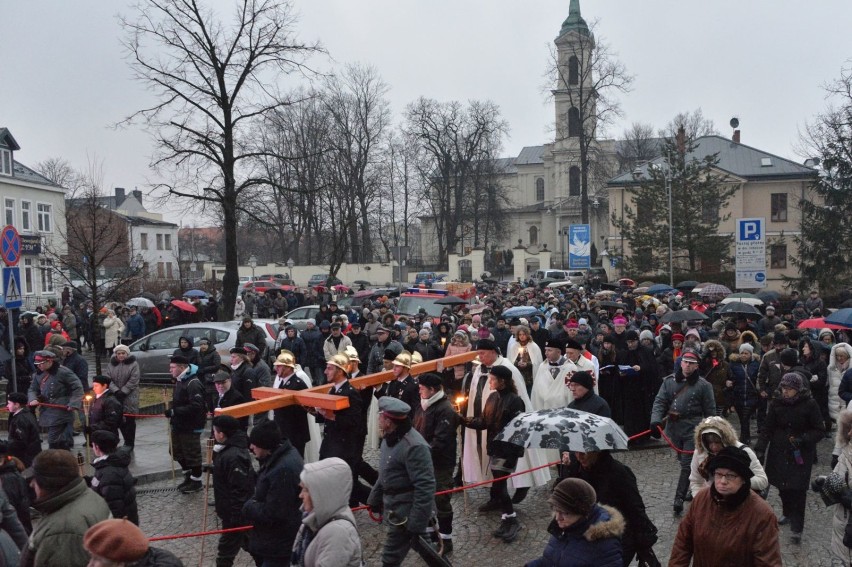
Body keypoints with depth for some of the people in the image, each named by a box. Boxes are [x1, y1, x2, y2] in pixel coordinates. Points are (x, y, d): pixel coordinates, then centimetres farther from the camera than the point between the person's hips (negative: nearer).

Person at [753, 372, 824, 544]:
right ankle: (788, 513, 36)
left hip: (801, 454, -3)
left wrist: (802, 440, -21)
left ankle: (796, 528, -2)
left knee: (797, 489, -8)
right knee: (783, 486, 11)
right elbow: (767, 429, 1)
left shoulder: (809, 405, -10)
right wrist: (759, 450, -9)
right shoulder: (776, 404, -2)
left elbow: (819, 431, -4)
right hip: (779, 453, 3)